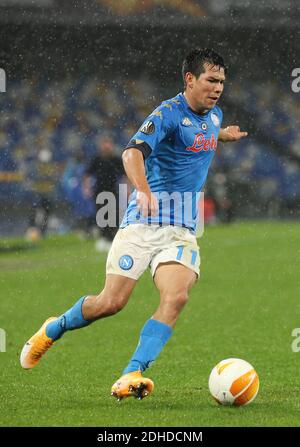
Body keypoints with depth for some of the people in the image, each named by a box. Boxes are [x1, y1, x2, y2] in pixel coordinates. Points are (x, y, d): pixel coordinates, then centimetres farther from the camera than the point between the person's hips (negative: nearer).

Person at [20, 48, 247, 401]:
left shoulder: (214, 116, 12)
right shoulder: (169, 113, -12)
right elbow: (133, 152, -29)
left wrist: (223, 136, 19)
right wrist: (143, 189, -46)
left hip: (182, 231, 5)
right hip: (143, 222, -5)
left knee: (176, 297, -21)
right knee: (111, 303, -7)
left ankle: (132, 375, -25)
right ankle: (52, 330, 23)